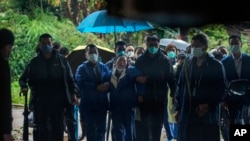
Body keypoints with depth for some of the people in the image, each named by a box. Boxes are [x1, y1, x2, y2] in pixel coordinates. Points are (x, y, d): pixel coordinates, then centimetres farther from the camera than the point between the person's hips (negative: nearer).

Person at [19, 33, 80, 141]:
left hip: (58, 101, 0)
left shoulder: (61, 60, 6)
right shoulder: (34, 62, 7)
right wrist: (24, 87, -7)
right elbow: (23, 78, 14)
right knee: (42, 129, 0)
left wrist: (74, 93, -5)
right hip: (40, 102, 0)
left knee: (58, 128, 6)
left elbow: (70, 79, 7)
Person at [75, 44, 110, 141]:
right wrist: (97, 87, -19)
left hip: (102, 104, 3)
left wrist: (106, 86, -22)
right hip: (88, 104, -3)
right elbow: (81, 83, -15)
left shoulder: (104, 67, 12)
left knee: (101, 130, 9)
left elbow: (110, 81, 0)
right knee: (91, 131, 1)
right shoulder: (82, 68, 2)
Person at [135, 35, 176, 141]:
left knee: (157, 126, 7)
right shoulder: (140, 60, 3)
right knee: (145, 126, 6)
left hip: (159, 99, -1)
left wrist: (173, 93, -10)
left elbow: (171, 78, -3)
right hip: (144, 99, 1)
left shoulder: (164, 60, 0)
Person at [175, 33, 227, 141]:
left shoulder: (216, 65, 1)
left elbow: (222, 89, -1)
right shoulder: (187, 63, 10)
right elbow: (180, 86, 11)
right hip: (187, 114, 3)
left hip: (208, 115, -3)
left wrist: (208, 105, -12)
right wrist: (178, 109, 6)